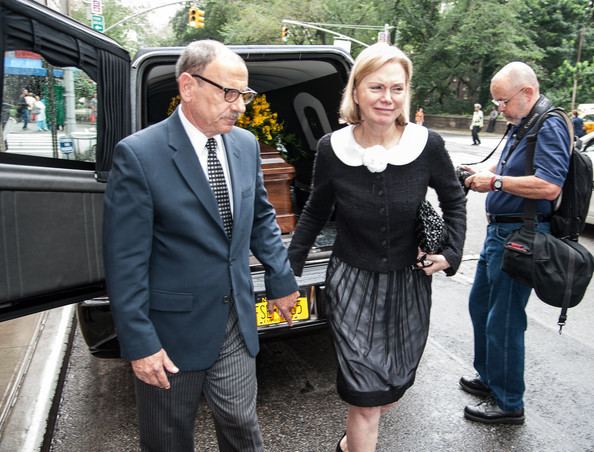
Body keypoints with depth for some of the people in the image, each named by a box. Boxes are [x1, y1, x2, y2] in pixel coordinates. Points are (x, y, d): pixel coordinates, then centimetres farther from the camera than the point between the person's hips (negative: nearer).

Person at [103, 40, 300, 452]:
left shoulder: (246, 144, 1)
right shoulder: (139, 154, -18)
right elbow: (126, 260, -17)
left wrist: (281, 280, 12)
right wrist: (140, 344, -16)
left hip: (237, 321, 4)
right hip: (173, 329, -4)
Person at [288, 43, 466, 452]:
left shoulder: (428, 145, -13)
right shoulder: (332, 148, -12)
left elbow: (454, 200, 5)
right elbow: (316, 212, 3)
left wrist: (452, 253, -5)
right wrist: (289, 268, 5)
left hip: (409, 284, 2)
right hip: (352, 284, -2)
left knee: (394, 386, 18)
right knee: (365, 397, -1)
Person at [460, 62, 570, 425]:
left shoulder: (549, 127, -17)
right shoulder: (521, 125, 13)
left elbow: (549, 187, -28)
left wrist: (494, 181, -21)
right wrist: (482, 175, 3)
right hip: (500, 231, 11)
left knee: (504, 320, -1)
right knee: (480, 305, 21)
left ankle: (508, 403, 15)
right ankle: (489, 377, 38)